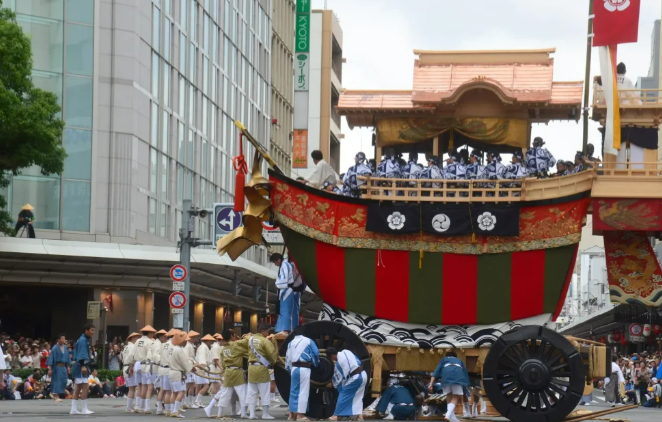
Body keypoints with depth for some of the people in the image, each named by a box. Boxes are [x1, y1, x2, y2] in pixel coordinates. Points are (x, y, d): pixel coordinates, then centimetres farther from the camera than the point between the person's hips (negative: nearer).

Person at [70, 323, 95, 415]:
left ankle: (74, 409, 12)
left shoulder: (84, 340, 19)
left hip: (80, 366, 11)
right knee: (85, 387, -10)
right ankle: (84, 409, -10)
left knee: (78, 388, 11)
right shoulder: (83, 340, -13)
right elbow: (82, 354, -22)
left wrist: (85, 366, 26)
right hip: (80, 366, -11)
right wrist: (83, 366, -30)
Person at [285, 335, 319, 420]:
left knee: (294, 391, 12)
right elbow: (315, 354, 3)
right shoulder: (308, 341, 3)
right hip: (304, 368, -5)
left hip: (294, 368, 5)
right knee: (303, 391, -3)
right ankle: (300, 414, -7)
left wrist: (289, 369, 20)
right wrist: (316, 364, 21)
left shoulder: (291, 343, 16)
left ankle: (292, 414, 15)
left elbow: (288, 357, 15)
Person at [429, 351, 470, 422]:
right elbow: (465, 374, 34)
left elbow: (436, 371, 20)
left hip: (446, 375, 0)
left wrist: (431, 384, 8)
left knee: (449, 396, 16)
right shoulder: (460, 361, 39)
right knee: (455, 397, 2)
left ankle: (452, 416, 8)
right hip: (458, 375, 0)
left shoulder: (443, 360, 36)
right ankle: (449, 414, -20)